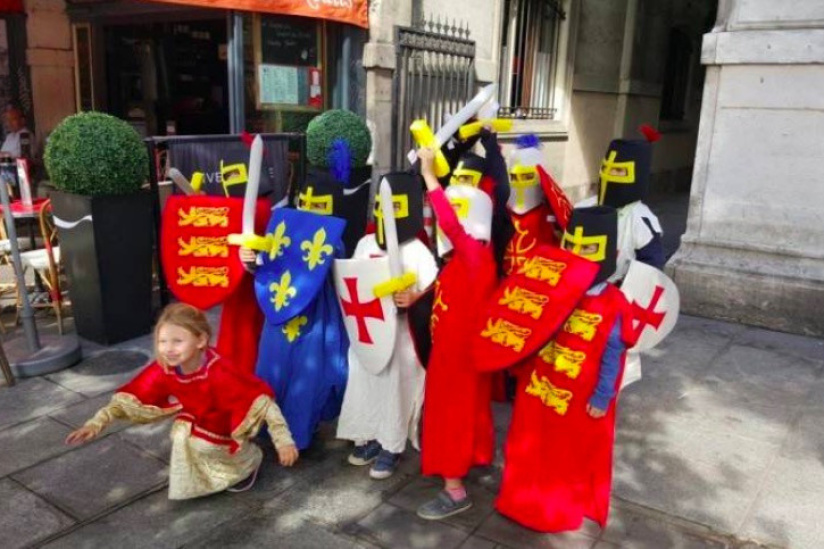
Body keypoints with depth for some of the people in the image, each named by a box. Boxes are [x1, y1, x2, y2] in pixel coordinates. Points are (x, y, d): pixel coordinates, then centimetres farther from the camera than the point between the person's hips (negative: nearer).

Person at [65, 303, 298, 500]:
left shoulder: (220, 374, -39)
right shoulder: (163, 370, -24)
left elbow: (262, 399, -39)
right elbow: (130, 398, -17)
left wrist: (283, 440, -42)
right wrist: (97, 423, -31)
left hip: (225, 429, -5)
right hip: (195, 421, 5)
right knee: (181, 433, -19)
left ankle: (249, 458, 5)